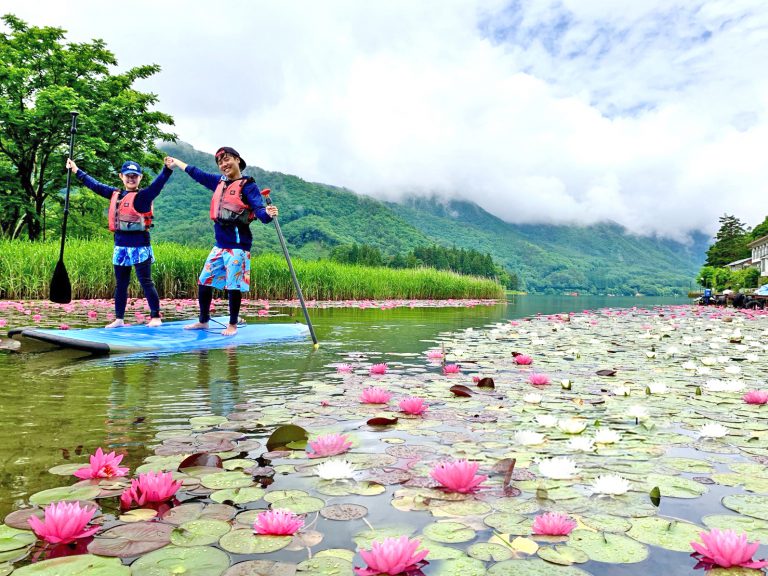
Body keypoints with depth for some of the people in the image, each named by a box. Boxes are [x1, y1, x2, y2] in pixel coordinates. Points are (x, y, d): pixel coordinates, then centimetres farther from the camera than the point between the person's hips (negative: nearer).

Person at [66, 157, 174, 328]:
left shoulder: (143, 195, -7)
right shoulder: (115, 194, 12)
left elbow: (157, 184, -24)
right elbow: (95, 185, 23)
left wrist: (167, 169, -40)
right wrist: (76, 171, 30)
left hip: (140, 247, -7)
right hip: (120, 246, 7)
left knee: (146, 283, -3)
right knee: (120, 284, 13)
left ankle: (155, 317, 4)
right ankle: (119, 318, 22)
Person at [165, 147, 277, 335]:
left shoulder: (248, 186, -7)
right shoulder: (220, 182, 14)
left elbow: (258, 209, -21)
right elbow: (197, 174, 30)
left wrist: (267, 213, -44)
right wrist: (177, 162, 41)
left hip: (237, 244, -8)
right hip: (220, 244, 8)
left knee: (233, 286, -2)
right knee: (204, 281, 13)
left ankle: (232, 325, 13)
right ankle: (203, 321, 29)